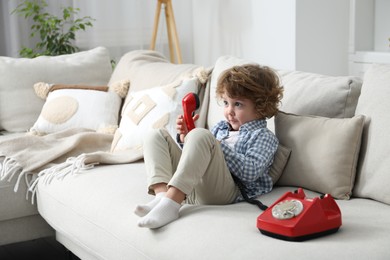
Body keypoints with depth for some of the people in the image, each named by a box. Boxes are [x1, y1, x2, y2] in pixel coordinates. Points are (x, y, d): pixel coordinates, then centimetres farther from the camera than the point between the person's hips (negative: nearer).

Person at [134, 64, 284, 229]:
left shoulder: (263, 136, 6)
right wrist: (186, 138, 10)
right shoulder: (221, 127, 29)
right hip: (189, 186, 8)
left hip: (221, 191, -8)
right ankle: (162, 194, -24)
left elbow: (250, 172, -12)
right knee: (158, 136, 4)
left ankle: (171, 203, -40)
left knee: (200, 135, -27)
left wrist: (218, 147, -10)